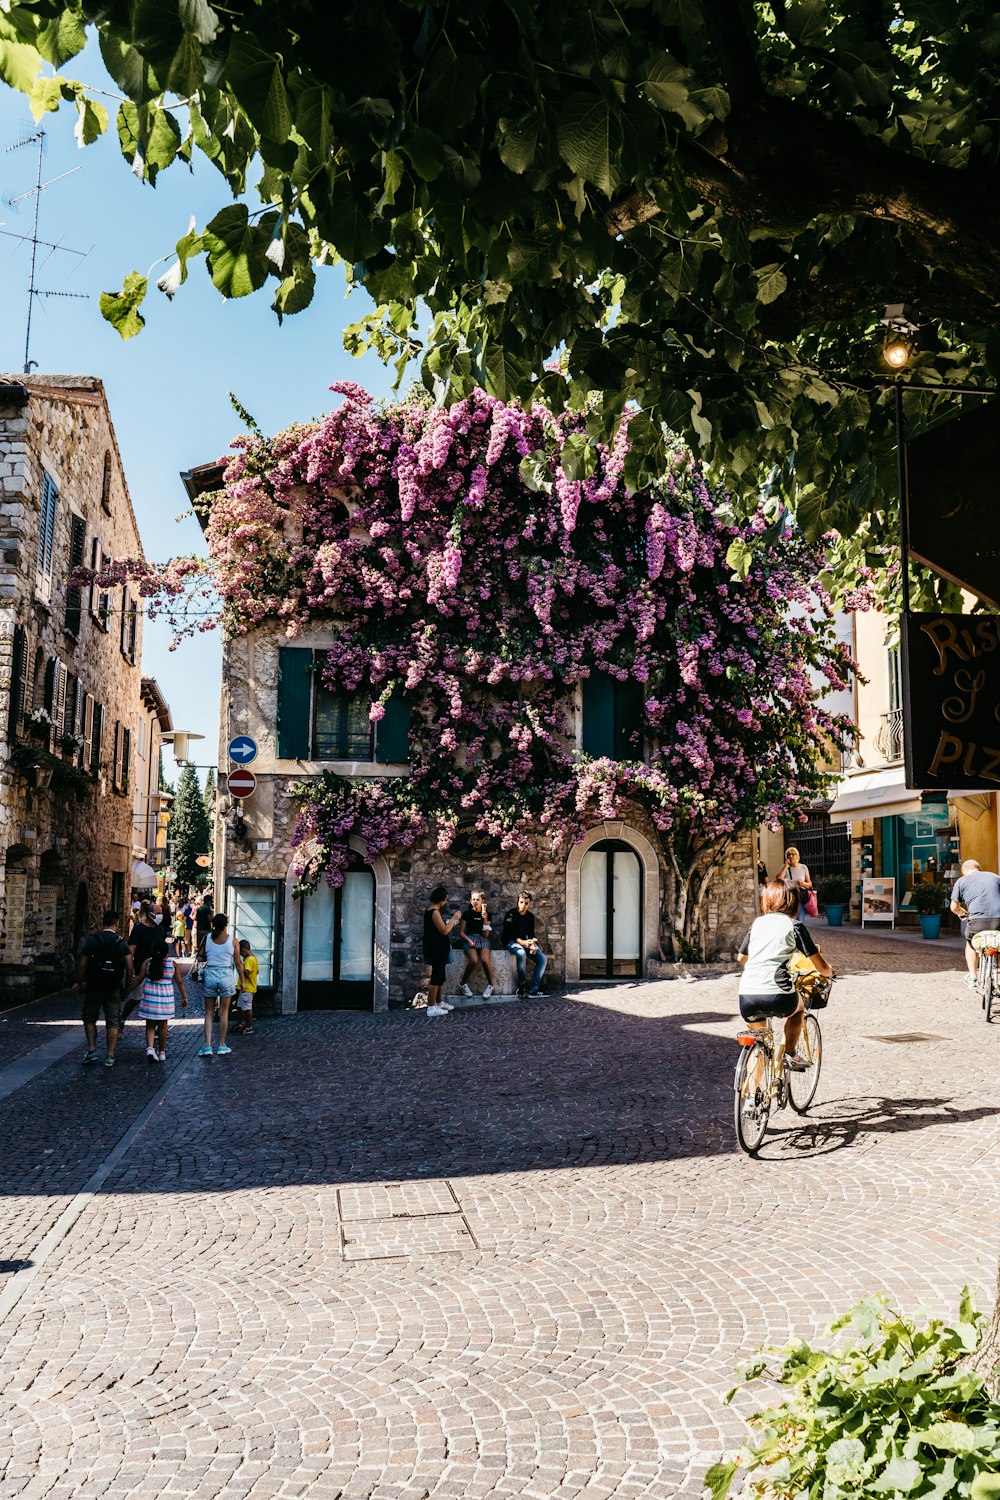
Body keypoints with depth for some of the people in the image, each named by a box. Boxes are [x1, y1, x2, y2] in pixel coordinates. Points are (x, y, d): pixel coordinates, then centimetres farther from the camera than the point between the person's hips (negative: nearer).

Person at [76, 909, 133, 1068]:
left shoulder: (91, 940, -4)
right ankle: (110, 1056, 6)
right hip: (114, 989, 1)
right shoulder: (122, 943, -2)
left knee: (89, 1019, 17)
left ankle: (91, 1050, 8)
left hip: (94, 988, 0)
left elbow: (81, 965, -4)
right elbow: (129, 968, -5)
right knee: (112, 1023, 7)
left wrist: (79, 983, 9)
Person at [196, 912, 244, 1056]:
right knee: (224, 1012, 9)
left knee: (209, 1012, 9)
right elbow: (238, 963, -2)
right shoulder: (233, 939, -5)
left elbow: (201, 957, 2)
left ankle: (207, 1046, 3)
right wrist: (242, 980, 6)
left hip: (210, 974, 1)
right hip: (226, 975, -1)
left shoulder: (207, 937, -2)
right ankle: (222, 1046, 14)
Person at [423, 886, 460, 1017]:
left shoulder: (430, 911, 11)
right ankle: (431, 1007, -4)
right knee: (436, 978, -7)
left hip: (437, 950, 10)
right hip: (437, 951, -10)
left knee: (440, 977, 19)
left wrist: (452, 922, 15)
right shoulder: (435, 912, -20)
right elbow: (444, 931, -21)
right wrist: (454, 918, -11)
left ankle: (439, 1002, 29)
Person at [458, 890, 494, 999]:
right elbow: (461, 932, 4)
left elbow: (486, 934, 0)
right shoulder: (467, 913, 3)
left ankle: (490, 985, -8)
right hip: (469, 939, -1)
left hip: (483, 939, 1)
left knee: (485, 959, -31)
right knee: (474, 960, -33)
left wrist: (485, 919, -11)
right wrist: (469, 940, -13)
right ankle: (463, 984, -11)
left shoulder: (486, 914, 6)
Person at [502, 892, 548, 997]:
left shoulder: (530, 916, 8)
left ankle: (534, 989, -12)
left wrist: (532, 944, -14)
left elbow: (531, 934, 8)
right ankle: (522, 985, -23)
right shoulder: (511, 914, -11)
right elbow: (509, 933, -20)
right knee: (521, 954, -38)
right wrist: (522, 942, -35)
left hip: (524, 942, 6)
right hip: (510, 942, -6)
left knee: (543, 959, -13)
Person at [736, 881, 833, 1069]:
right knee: (797, 1006, 34)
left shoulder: (757, 923, 18)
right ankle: (790, 1054, 30)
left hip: (747, 997, 3)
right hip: (778, 997, -3)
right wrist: (828, 973, 32)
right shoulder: (795, 926, 7)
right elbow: (821, 966, 8)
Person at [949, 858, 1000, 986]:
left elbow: (954, 907, 12)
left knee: (971, 943, 28)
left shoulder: (961, 881, 15)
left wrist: (963, 913, 34)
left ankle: (972, 977, 27)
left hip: (978, 920, -1)